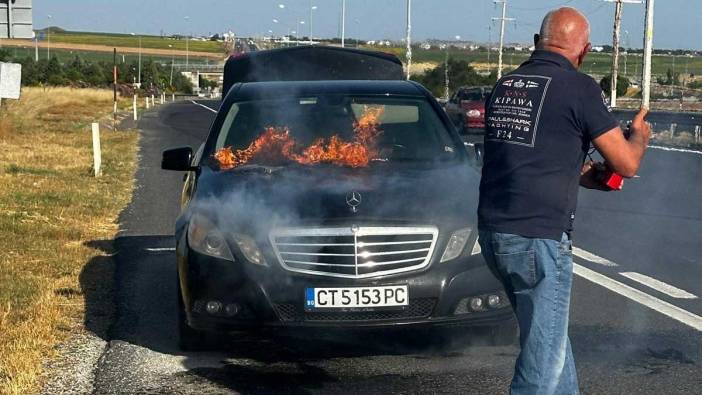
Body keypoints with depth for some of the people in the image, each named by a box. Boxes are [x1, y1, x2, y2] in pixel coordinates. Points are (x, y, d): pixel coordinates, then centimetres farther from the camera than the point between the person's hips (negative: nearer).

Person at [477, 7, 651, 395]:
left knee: (550, 334, 23)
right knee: (544, 353, 0)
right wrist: (639, 136, 17)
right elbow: (626, 164, -4)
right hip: (538, 239, -8)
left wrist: (585, 174, 25)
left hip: (492, 232, 8)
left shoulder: (504, 86, 12)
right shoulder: (578, 88, -9)